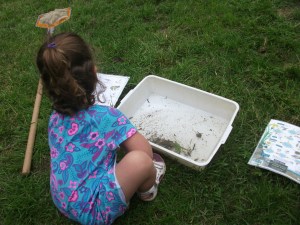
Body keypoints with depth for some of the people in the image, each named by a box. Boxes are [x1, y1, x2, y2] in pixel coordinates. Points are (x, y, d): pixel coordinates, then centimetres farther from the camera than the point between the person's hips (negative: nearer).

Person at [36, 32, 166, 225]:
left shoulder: (56, 117, -1)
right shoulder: (107, 116, -21)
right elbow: (146, 152, -15)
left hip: (64, 204, 8)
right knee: (140, 160, -20)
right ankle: (147, 188, 12)